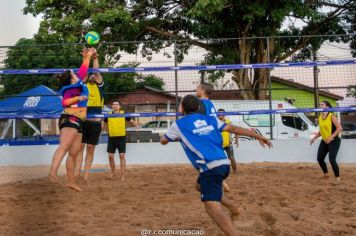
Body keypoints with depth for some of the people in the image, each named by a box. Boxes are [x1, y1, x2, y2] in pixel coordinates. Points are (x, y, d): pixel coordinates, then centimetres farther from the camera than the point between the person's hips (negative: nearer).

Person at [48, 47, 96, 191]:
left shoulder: (78, 85, 19)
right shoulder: (70, 89, -5)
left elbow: (83, 70, 30)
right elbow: (64, 102, -17)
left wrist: (87, 57, 36)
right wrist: (78, 98, -25)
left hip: (76, 121, 9)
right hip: (70, 119, -9)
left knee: (74, 153, 6)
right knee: (64, 147, -27)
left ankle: (71, 181, 8)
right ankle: (53, 173, -43)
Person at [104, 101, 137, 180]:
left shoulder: (124, 114, 1)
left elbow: (133, 122, 6)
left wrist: (134, 123, -15)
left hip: (121, 138, -2)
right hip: (111, 138, 2)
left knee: (122, 156, -4)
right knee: (110, 156, 4)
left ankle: (123, 176, 1)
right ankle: (113, 173, 25)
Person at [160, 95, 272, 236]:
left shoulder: (179, 124, 6)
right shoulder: (210, 119, 18)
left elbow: (163, 141, 23)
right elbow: (234, 129, 10)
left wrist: (177, 137, 44)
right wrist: (258, 136, 10)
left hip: (210, 168, -7)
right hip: (224, 163, 7)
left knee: (213, 208, -13)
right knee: (202, 185, 33)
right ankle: (233, 208, 29)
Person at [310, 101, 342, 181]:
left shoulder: (332, 117, -15)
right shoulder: (320, 117, 6)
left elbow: (339, 128, -21)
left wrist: (331, 137, -27)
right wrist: (314, 138, 9)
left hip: (334, 141, -7)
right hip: (324, 141, 7)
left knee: (332, 159, -16)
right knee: (320, 158, 6)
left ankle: (337, 177, 1)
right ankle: (326, 174, 29)